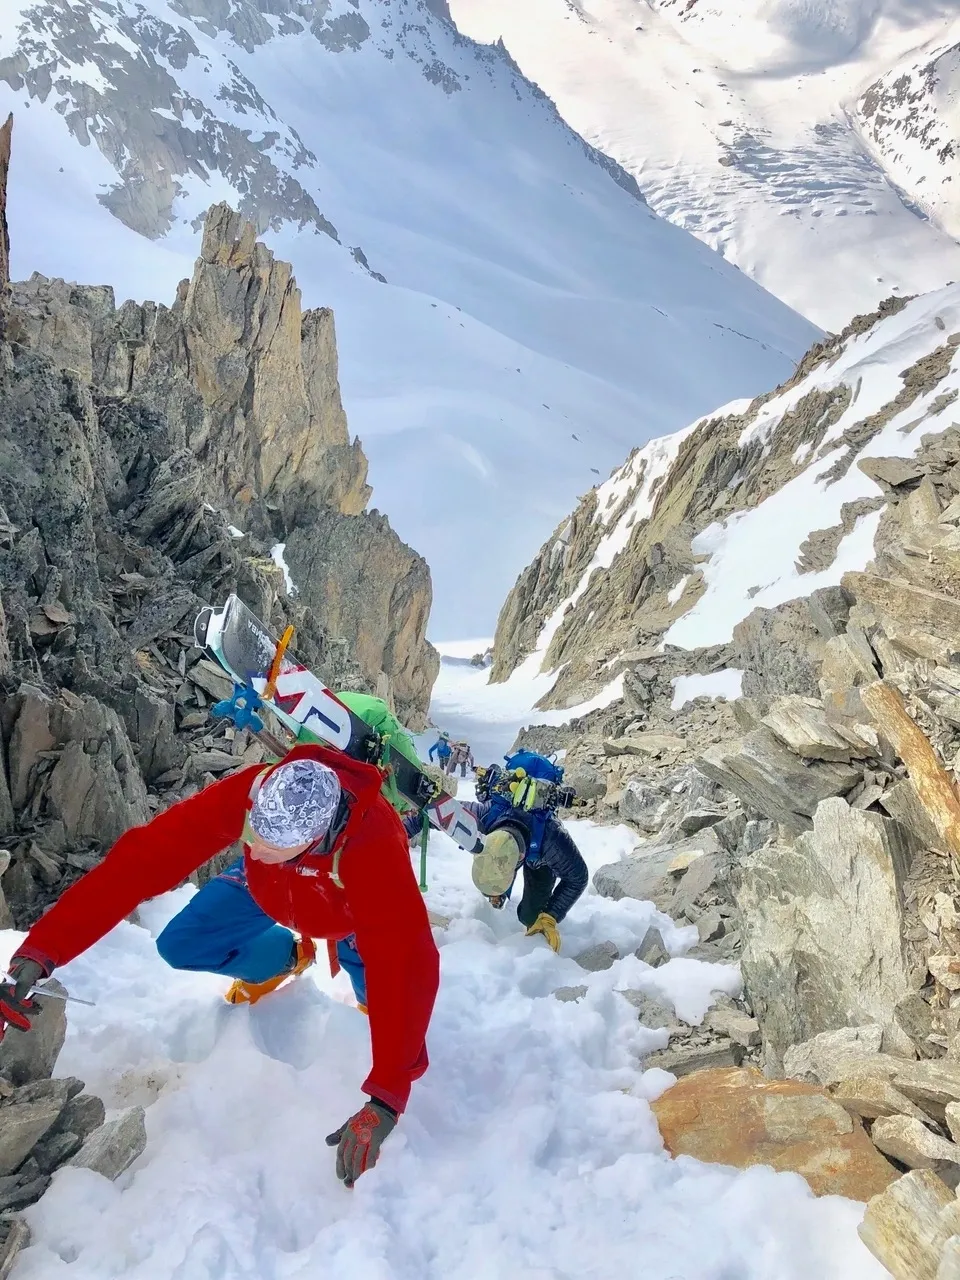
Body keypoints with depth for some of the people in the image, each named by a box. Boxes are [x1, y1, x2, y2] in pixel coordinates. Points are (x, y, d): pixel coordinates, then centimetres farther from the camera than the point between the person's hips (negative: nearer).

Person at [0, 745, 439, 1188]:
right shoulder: (245, 795, -41)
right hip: (268, 888, 1)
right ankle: (289, 955, 19)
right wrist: (39, 951, -51)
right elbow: (141, 859, -43)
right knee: (180, 946, -8)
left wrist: (384, 1100, -53)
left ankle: (357, 968, 23)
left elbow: (406, 966, -50)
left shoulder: (375, 846, -48)